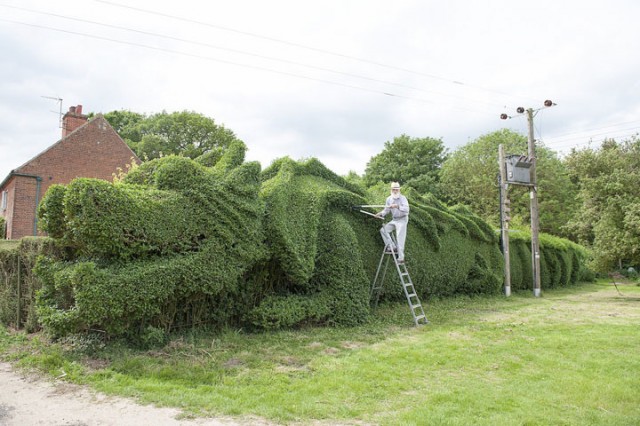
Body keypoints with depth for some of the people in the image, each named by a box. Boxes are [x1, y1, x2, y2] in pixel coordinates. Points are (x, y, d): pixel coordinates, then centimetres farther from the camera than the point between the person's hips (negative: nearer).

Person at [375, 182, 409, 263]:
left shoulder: (402, 198, -14)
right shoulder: (389, 199, 4)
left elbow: (406, 209, -26)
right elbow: (386, 210, 7)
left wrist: (398, 206, -40)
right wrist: (381, 214, -13)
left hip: (402, 220, -6)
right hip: (394, 220, 6)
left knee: (400, 239, -9)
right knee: (383, 230, -6)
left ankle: (401, 258, -5)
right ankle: (392, 247, -1)